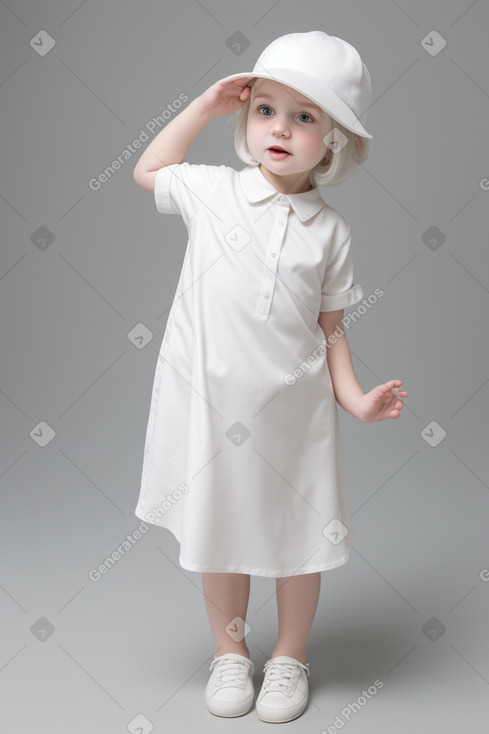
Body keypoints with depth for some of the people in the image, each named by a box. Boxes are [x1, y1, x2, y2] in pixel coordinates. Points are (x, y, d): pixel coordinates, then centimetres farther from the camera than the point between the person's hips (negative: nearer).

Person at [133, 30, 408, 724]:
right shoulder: (212, 190, -2)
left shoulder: (330, 229, -2)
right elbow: (149, 170, 17)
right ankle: (230, 651, 35)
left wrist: (353, 396, -9)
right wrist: (206, 104, 7)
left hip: (293, 408, 0)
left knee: (299, 533, 12)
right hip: (212, 401, 0)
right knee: (219, 531, 13)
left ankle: (291, 654, 35)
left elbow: (330, 326, 4)